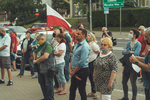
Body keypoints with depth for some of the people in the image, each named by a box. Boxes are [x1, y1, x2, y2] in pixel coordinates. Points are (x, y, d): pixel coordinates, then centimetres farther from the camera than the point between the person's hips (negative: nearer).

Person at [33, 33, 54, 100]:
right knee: (42, 83, 16)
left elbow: (45, 56, -28)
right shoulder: (40, 46, 16)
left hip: (47, 69, -10)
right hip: (40, 69, 10)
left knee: (48, 84, -3)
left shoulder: (48, 46, -14)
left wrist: (36, 60, -15)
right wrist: (34, 58, 12)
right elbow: (34, 52, 33)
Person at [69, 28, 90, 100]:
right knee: (72, 89, 16)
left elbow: (82, 63, -22)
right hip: (75, 71, 9)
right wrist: (70, 68, 4)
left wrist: (74, 71, -13)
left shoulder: (85, 46, -19)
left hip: (82, 71, -9)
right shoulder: (77, 44, 11)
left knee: (82, 91, 2)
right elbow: (73, 57, 16)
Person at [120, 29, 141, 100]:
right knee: (124, 82, 13)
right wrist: (130, 52, -13)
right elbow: (123, 52, 1)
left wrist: (127, 51, -10)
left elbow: (135, 53, -22)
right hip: (126, 65, 7)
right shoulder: (129, 43, 10)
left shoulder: (138, 44, -9)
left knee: (133, 83, 1)